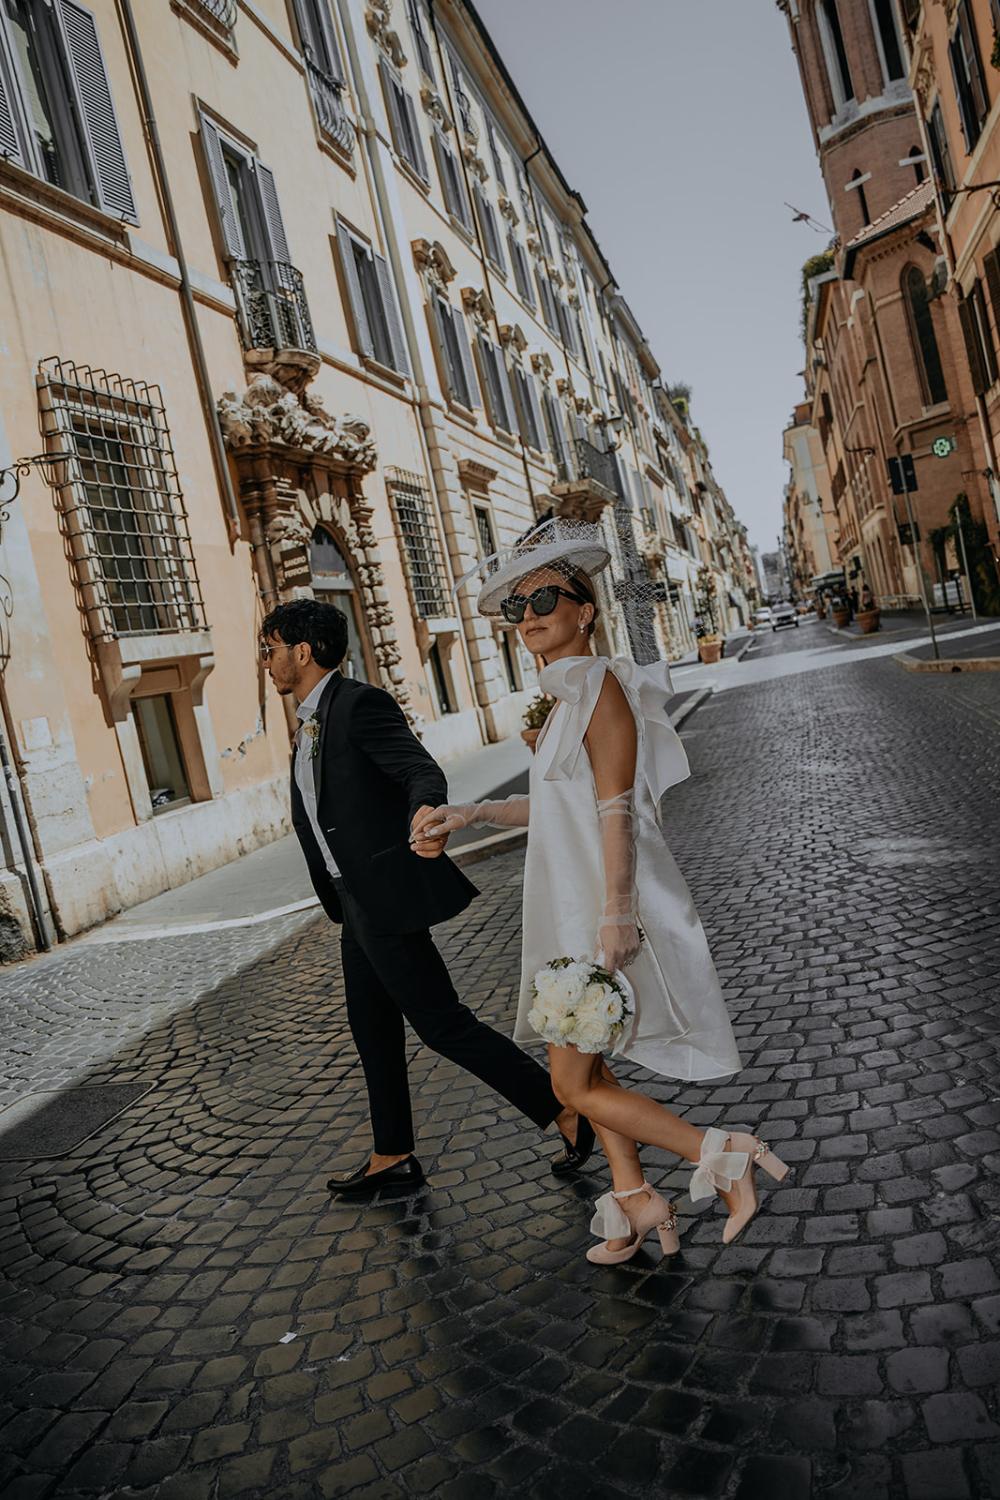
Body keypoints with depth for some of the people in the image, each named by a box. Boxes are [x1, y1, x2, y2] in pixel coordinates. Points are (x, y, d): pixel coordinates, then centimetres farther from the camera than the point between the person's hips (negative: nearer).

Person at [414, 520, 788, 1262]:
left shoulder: (601, 684, -15)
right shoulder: (565, 695, 12)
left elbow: (615, 810, -21)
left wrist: (614, 916, -24)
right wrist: (473, 813, 13)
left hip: (603, 908, -9)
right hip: (573, 904, 9)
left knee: (576, 1083, -1)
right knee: (584, 1064, 17)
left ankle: (725, 1156, 9)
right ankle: (636, 1199, 31)